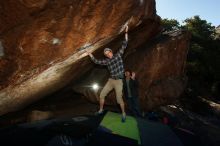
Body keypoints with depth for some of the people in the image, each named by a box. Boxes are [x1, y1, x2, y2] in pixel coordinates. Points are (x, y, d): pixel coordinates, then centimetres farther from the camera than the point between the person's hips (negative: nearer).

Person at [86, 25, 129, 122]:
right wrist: (90, 54, 13)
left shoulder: (118, 55, -1)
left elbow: (124, 45, -4)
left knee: (119, 99, -9)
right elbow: (97, 62, 15)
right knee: (101, 95, 6)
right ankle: (101, 110, 27)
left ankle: (123, 113, 14)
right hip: (110, 81, 5)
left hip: (118, 81, -5)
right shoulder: (107, 61, 8)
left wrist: (126, 32, -9)